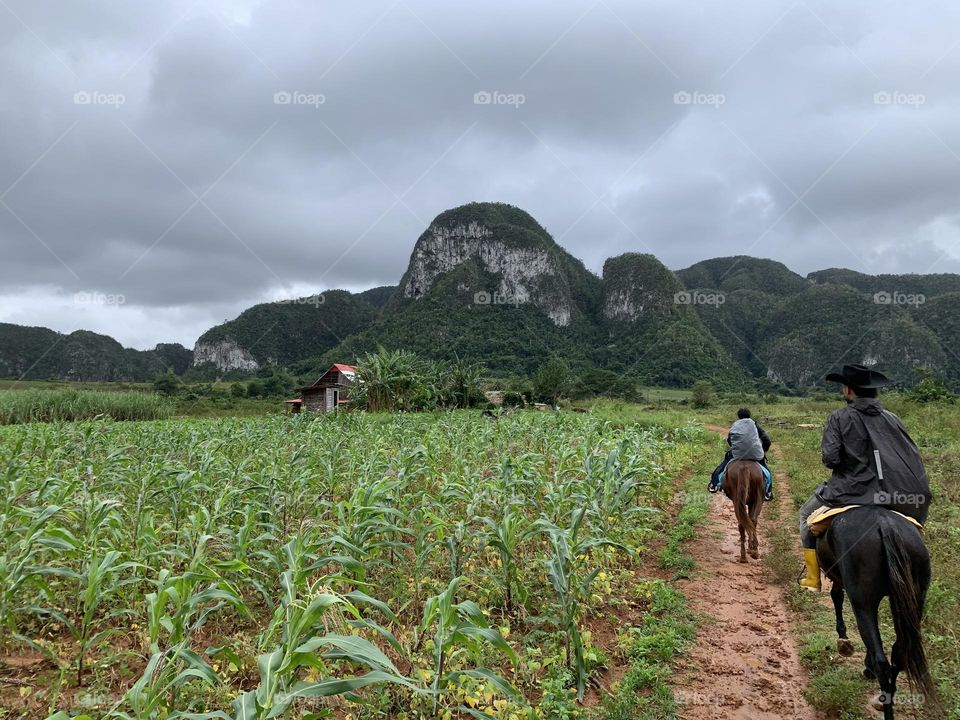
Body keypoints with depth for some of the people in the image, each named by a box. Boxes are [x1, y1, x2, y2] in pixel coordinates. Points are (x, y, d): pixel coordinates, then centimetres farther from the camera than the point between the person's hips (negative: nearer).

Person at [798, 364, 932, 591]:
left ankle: (812, 578, 17)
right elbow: (914, 458, 5)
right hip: (890, 494, 5)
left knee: (807, 514, 20)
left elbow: (830, 458, -16)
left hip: (849, 489, -4)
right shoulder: (891, 419, 4)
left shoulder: (839, 418, -9)